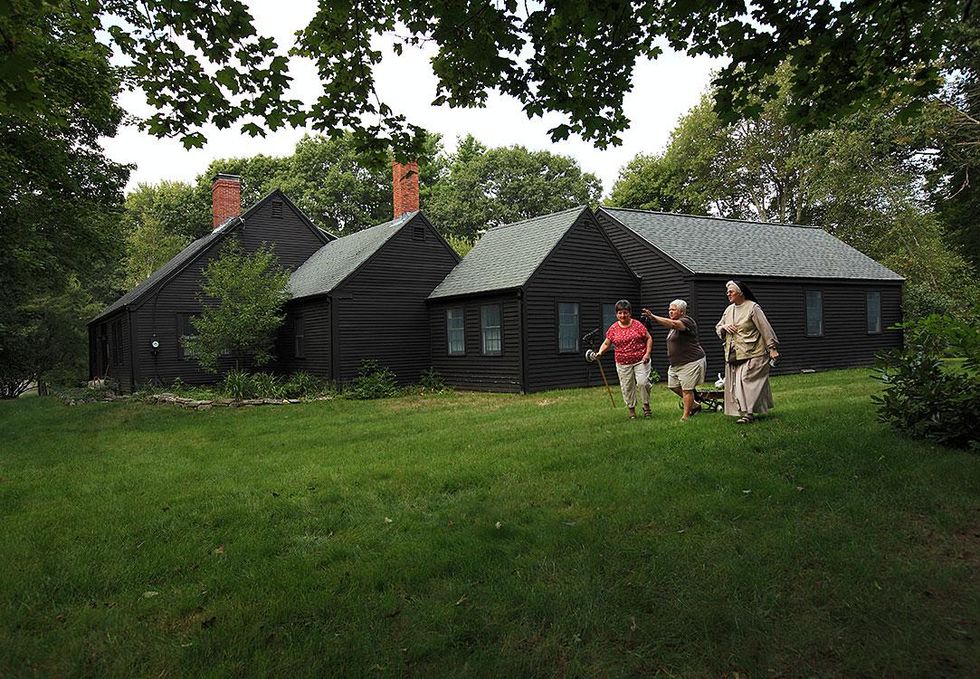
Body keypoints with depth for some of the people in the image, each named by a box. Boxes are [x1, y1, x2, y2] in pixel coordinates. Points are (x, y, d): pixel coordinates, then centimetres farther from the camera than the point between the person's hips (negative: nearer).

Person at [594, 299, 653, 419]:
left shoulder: (637, 325, -2)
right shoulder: (613, 328, 3)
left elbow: (649, 338, 4)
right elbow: (606, 343, 7)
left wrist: (647, 353, -8)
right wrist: (600, 352, -13)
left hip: (640, 361, -2)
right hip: (623, 364, 2)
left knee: (643, 382, -16)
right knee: (627, 387, 5)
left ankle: (646, 405, 6)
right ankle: (631, 410, 22)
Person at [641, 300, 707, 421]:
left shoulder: (686, 321, -16)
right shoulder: (675, 324, 15)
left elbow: (672, 324, -35)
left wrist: (654, 317, -38)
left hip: (691, 362, -11)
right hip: (676, 363, 11)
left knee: (686, 389, -5)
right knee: (673, 386, 14)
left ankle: (685, 416, 4)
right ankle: (694, 405, 28)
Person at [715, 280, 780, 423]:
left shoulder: (753, 307, -7)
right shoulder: (729, 309, 14)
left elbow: (765, 328, -8)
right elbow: (718, 328, 21)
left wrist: (772, 348, -10)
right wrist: (724, 327, -3)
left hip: (752, 354, -7)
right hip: (733, 355, 7)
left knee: (748, 381, -11)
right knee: (735, 383, 4)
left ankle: (749, 413, -10)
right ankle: (742, 410, 11)